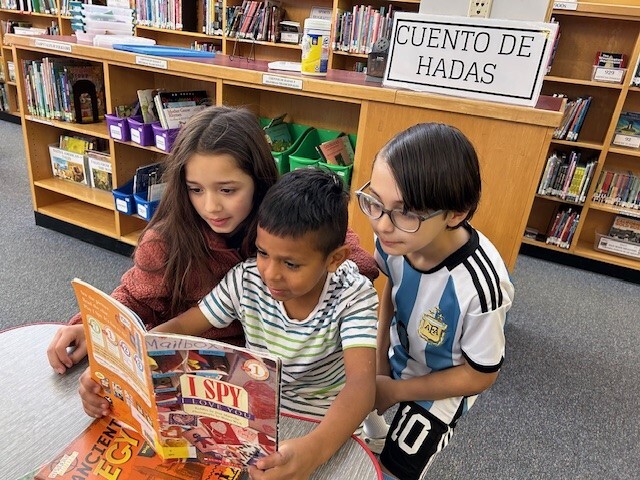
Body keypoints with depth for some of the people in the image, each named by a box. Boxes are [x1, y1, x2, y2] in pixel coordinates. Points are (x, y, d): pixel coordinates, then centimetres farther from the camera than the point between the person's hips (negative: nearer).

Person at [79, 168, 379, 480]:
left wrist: (316, 449, -50)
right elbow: (180, 327, -7)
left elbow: (361, 384, -32)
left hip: (325, 428, -1)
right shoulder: (246, 279, -12)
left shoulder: (354, 296, -21)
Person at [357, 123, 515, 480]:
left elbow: (480, 375, -21)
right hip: (396, 357, 5)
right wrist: (380, 358, -5)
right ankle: (374, 431, 56)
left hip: (441, 388, -4)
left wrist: (394, 391, -14)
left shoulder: (479, 284, -40)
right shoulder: (393, 238, -28)